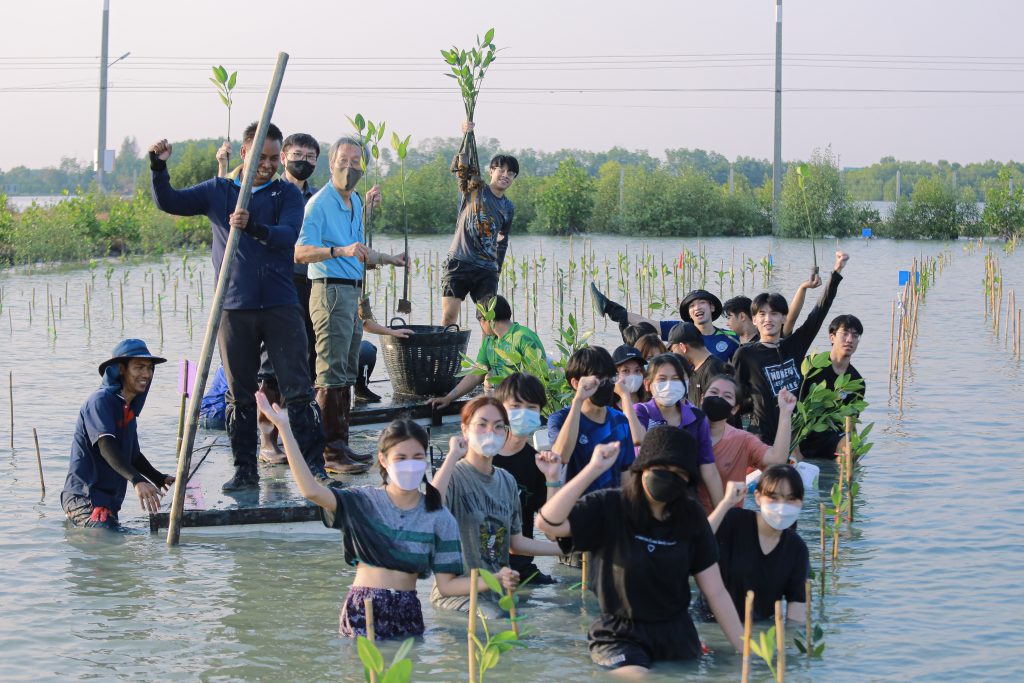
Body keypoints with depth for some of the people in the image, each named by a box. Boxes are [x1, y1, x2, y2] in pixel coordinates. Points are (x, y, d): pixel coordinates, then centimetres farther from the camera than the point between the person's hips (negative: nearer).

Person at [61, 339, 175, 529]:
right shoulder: (101, 400, -12)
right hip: (84, 498, -10)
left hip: (108, 502, 10)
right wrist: (137, 480, -40)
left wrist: (161, 479, 10)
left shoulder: (128, 409, 18)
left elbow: (133, 456, 27)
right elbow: (106, 446, -26)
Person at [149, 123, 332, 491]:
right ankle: (245, 469, 14)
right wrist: (159, 167, -9)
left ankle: (314, 465, -1)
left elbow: (288, 236, -12)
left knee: (298, 389, -5)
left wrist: (253, 227, -30)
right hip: (233, 308, 2)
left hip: (281, 306, -2)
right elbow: (169, 203, 8)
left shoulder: (287, 194, 5)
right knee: (240, 395, 7)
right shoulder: (218, 191, 11)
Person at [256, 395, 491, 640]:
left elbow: (446, 585, 0)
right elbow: (311, 490, -17)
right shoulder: (365, 501, -2)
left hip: (407, 613, 2)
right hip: (362, 610, -2)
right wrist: (284, 428, -21)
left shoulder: (439, 518, 2)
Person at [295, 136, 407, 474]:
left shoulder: (355, 202, 17)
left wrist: (389, 259, 38)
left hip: (353, 292, 9)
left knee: (347, 373, 11)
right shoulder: (319, 203, -12)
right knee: (332, 373, -11)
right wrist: (341, 250, -35)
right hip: (330, 291, -9)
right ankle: (330, 452, -12)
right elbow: (301, 252, -23)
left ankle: (341, 444, 17)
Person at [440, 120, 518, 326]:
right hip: (459, 262, -4)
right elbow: (462, 168, -16)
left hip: (487, 270, 4)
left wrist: (497, 270, 20)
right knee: (449, 314, -10)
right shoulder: (474, 189, 2)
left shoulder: (508, 208, 14)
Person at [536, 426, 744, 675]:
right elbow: (548, 523, -28)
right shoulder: (607, 507, -11)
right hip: (620, 636, -4)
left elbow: (716, 592, 1)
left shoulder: (691, 516, 0)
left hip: (677, 635, 5)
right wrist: (593, 469, -32)